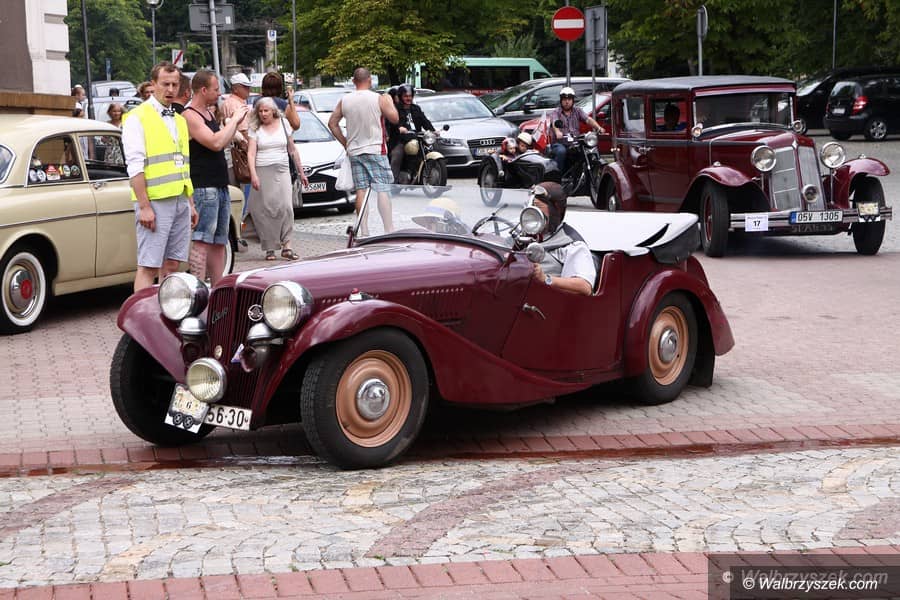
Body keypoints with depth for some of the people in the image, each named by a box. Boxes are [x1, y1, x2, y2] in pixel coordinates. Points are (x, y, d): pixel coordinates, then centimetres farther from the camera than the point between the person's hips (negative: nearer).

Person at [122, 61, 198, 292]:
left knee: (171, 265, 8)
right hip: (155, 202, -7)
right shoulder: (138, 118, -4)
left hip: (181, 201, 7)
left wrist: (191, 204, 18)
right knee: (148, 267, -9)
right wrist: (144, 207, -18)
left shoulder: (180, 120, 19)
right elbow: (135, 167, -12)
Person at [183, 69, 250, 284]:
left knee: (218, 242, 11)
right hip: (203, 188, -10)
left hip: (220, 187, 10)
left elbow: (222, 144, 26)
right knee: (201, 241, -12)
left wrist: (236, 123, 14)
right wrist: (234, 120, -11)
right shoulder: (189, 116, -12)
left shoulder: (209, 114, 17)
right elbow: (215, 143, -23)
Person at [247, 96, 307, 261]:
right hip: (262, 172, -1)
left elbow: (293, 150, 16)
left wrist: (301, 172, 17)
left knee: (285, 207, -14)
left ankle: (286, 247, -14)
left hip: (282, 171, 1)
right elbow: (251, 153, -3)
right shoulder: (256, 129, 5)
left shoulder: (283, 124, 10)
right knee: (265, 210, -4)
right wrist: (253, 174, -17)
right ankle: (270, 248, 2)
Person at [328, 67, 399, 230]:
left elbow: (332, 123, 7)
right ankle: (389, 229, -9)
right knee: (382, 190, -4)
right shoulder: (379, 99, -8)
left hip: (354, 151, 4)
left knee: (361, 191, 5)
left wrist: (345, 142, 13)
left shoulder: (344, 100, 3)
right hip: (375, 150, -4)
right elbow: (395, 118, -1)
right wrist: (389, 101, 14)